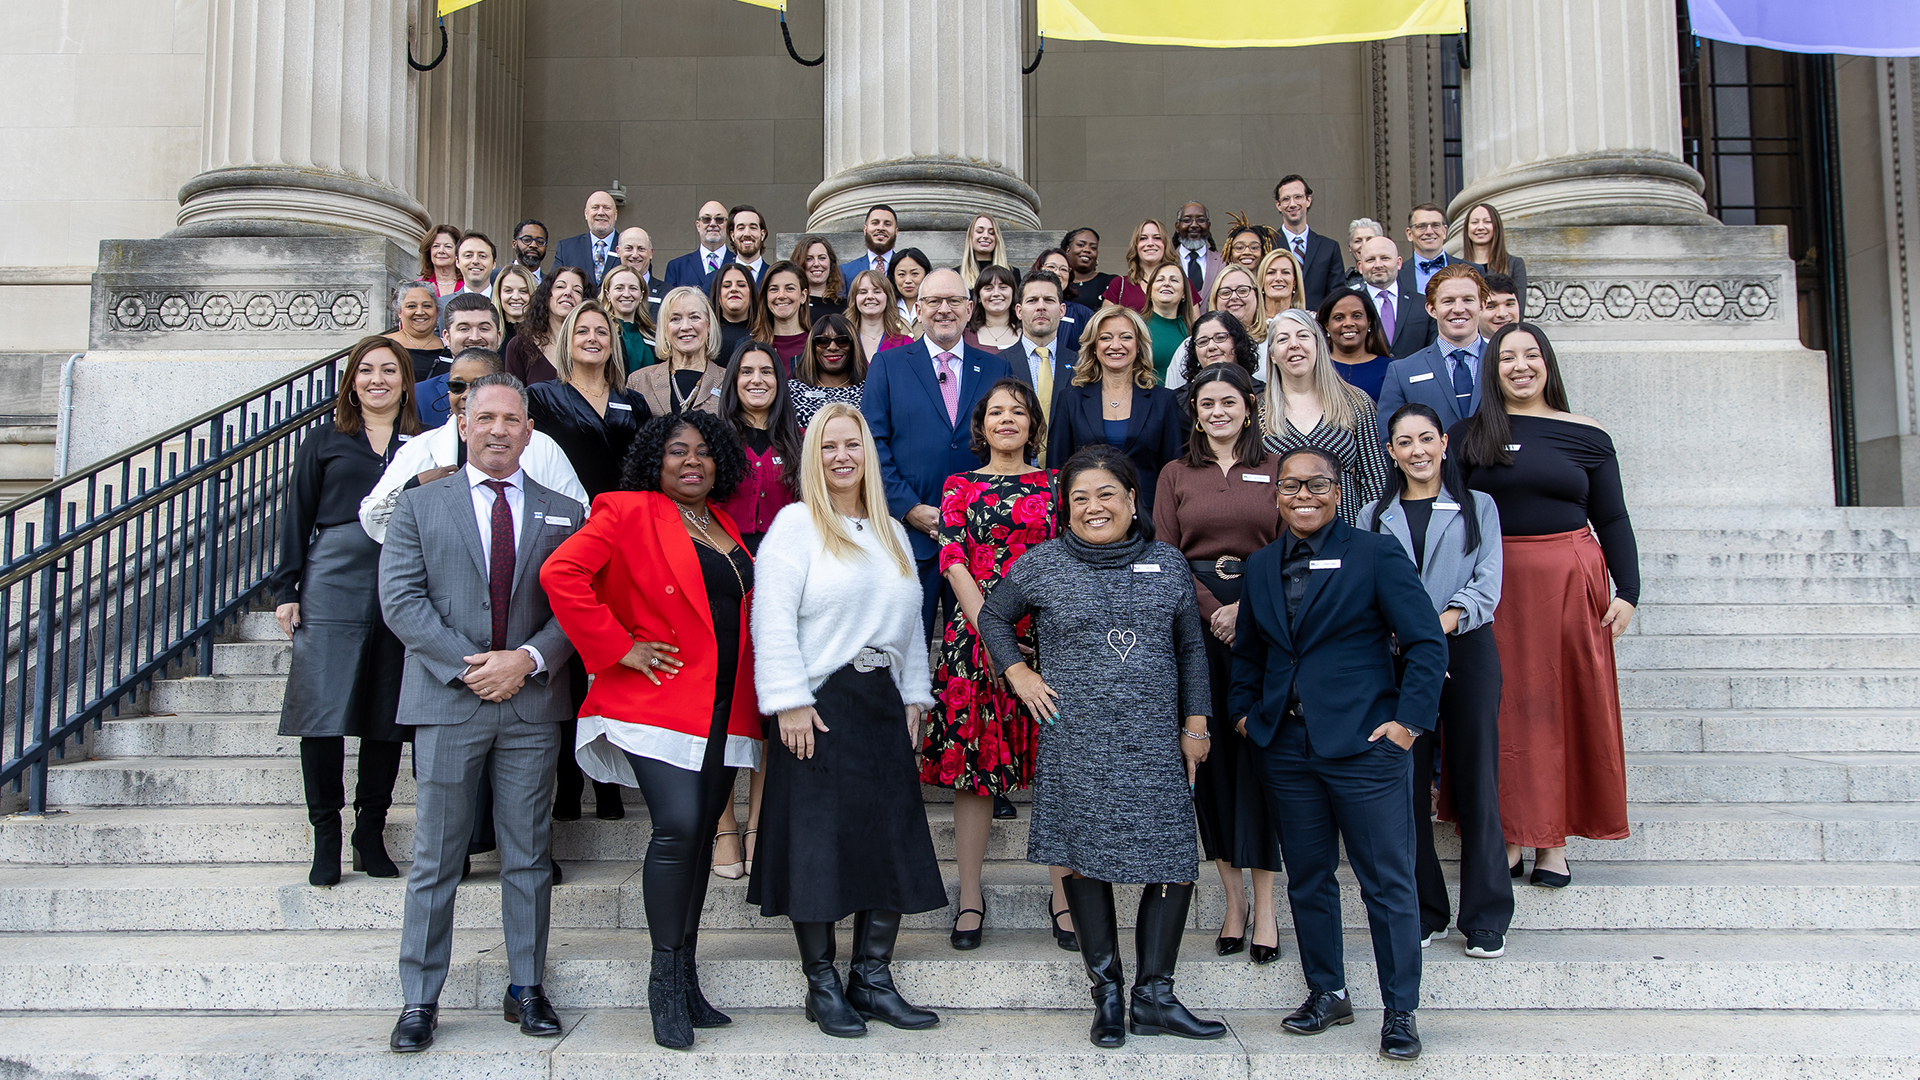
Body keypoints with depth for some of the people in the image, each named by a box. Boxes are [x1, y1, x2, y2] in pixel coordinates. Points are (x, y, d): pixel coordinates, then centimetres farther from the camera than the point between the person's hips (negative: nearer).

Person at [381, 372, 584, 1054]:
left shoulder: (563, 514, 9)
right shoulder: (419, 507, 6)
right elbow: (401, 600, -3)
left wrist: (528, 659, -13)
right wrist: (467, 665, -13)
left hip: (533, 702, 1)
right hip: (447, 701, -1)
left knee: (528, 856, 8)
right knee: (435, 859, 4)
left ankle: (526, 989, 19)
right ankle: (420, 1000, 12)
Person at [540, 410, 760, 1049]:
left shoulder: (725, 526, 19)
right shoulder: (629, 513, -2)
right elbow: (561, 573, -14)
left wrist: (750, 702, 16)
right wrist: (619, 648, -14)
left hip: (724, 709, 7)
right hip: (659, 701, -7)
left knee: (699, 834, 8)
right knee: (677, 827, -17)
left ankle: (686, 982, 15)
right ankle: (664, 982, -4)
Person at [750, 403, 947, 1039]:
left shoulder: (892, 534, 18)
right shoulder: (797, 524, -2)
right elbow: (774, 618, -11)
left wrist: (914, 697, 13)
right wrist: (790, 701, -17)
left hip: (883, 705, 6)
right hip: (820, 708, -6)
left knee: (896, 846, 4)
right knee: (820, 844, -1)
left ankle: (873, 979, 16)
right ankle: (823, 987, 11)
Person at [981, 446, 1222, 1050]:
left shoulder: (1167, 562, 9)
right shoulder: (1043, 564, 3)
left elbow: (1191, 648, 13)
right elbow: (992, 617, 15)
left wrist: (1195, 725, 8)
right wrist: (1018, 673, 2)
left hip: (1156, 746, 2)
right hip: (1076, 744, -2)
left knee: (1176, 864, -1)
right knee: (1085, 862, 2)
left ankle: (1154, 999, 10)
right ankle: (1107, 994, 14)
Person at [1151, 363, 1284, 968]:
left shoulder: (1276, 470, 9)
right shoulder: (1176, 474, 12)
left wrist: (1247, 609, -11)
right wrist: (1211, 610, -9)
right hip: (1194, 618, 1)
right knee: (1209, 748, 0)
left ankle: (1265, 901, 1)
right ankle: (1233, 897, 10)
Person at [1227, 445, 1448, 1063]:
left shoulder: (1375, 554, -4)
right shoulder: (1261, 567, 11)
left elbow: (1427, 642, -6)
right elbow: (1247, 653, 21)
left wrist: (1409, 720, -12)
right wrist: (1243, 711, 9)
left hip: (1364, 745, -5)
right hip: (1286, 750, 5)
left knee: (1388, 884, 0)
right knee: (1306, 878, 12)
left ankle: (1400, 1011, 11)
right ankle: (1326, 993, 27)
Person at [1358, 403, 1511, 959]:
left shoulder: (1477, 507, 10)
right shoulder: (1373, 517, 13)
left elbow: (1486, 586, -2)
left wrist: (1437, 625, -19)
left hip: (1468, 651, -1)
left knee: (1475, 782, -1)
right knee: (1407, 786, 1)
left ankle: (1486, 919, 8)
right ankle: (1423, 913, 12)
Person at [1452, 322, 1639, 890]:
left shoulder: (1586, 436, 5)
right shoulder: (1469, 435, 4)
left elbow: (1613, 520, 7)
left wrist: (1628, 592, -3)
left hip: (1569, 581, 1)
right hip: (1495, 583, 0)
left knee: (1566, 702, 4)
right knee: (1505, 707, 3)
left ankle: (1554, 841, 12)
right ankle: (1510, 836, 12)